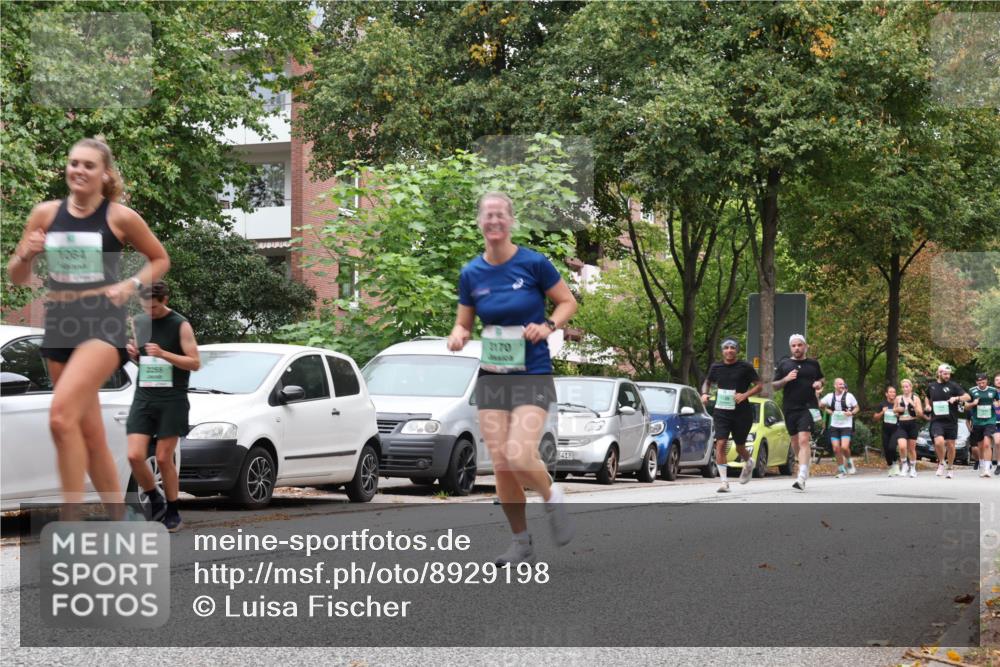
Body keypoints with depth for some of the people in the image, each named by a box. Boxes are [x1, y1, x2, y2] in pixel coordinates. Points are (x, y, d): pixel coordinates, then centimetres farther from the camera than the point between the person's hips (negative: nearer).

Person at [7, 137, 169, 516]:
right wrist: (26, 255, -10)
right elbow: (16, 278, 11)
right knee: (90, 434, 11)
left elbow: (160, 260, 11)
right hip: (59, 326, 5)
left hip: (103, 324, -5)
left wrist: (132, 285, -6)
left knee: (61, 416, -24)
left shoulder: (120, 217, -3)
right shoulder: (46, 214, 6)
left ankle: (70, 518, -16)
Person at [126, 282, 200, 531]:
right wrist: (133, 354, 0)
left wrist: (163, 354, -21)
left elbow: (195, 362, -9)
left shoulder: (180, 325, -5)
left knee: (164, 459, -3)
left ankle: (172, 513, 12)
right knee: (135, 456, -8)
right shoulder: (139, 322, 11)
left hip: (172, 400, -4)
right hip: (143, 398, 4)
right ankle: (155, 501, 13)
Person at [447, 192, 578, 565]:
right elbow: (464, 323, 12)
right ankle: (521, 542, 17)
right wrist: (458, 336, -11)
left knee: (519, 456, -20)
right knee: (501, 463, 1)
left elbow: (568, 302, 4)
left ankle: (552, 497, 13)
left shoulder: (534, 263, -7)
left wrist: (548, 325, -15)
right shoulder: (471, 274, 3)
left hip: (533, 375, -4)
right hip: (491, 377, 4)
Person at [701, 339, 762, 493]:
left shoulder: (745, 367, -3)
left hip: (741, 412, -2)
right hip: (721, 412, 2)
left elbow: (758, 386, -1)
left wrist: (745, 394, -17)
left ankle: (749, 463, 48)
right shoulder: (716, 367, 6)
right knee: (720, 444, -14)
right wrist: (704, 393, 0)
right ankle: (724, 482, -12)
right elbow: (707, 382, 22)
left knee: (740, 447, 12)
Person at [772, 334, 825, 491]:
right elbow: (774, 385, 8)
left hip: (808, 407, -3)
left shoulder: (813, 364, 7)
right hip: (789, 408, 3)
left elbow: (820, 379, 22)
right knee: (795, 442, 13)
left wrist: (819, 384, -1)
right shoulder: (784, 364, 7)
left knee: (804, 440, -16)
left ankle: (802, 477, -24)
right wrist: (786, 379, -10)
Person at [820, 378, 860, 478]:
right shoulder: (830, 396, 2)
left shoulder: (849, 396, -3)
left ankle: (849, 462, 12)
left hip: (846, 426, -3)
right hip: (834, 425, 3)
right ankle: (841, 470, 15)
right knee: (836, 449, 0)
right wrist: (827, 411, 0)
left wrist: (852, 413, -13)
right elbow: (820, 405, 16)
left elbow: (857, 408, 6)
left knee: (844, 447, -19)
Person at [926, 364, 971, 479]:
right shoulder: (931, 386, 9)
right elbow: (928, 399, 29)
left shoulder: (953, 386, 0)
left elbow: (968, 397, -6)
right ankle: (941, 463, 4)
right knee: (939, 442, -20)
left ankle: (950, 468, 25)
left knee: (950, 445, 5)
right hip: (937, 421, 0)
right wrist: (929, 407, 12)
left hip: (951, 421, 0)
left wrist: (956, 398, -22)